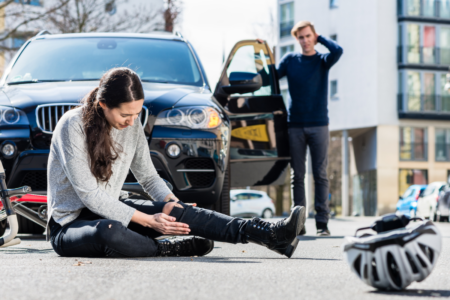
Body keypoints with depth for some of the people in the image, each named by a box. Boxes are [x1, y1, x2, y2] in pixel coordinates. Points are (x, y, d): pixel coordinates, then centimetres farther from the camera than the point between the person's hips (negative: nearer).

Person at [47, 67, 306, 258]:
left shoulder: (132, 126, 2)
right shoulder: (73, 126, -20)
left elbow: (148, 176, 13)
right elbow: (90, 195, -23)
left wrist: (170, 201, -10)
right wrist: (147, 220, -24)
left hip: (110, 211, 6)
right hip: (69, 224, -6)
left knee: (178, 211, -17)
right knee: (109, 231, -42)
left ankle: (272, 235, -25)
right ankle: (173, 249, -15)